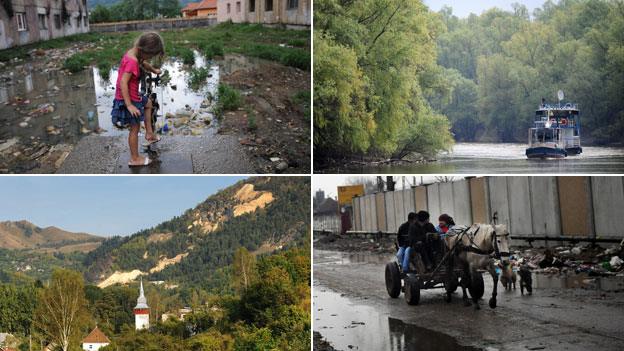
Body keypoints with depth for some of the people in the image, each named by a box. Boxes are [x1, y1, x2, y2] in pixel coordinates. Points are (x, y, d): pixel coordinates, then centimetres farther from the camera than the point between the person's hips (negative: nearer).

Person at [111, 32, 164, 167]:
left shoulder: (132, 53, 3)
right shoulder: (132, 61, -27)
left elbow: (143, 63, 27)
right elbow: (123, 82, -31)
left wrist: (154, 70, 46)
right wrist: (129, 105, -31)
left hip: (131, 96, 10)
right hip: (129, 99, -10)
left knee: (148, 103, 32)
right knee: (135, 128, 1)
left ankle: (149, 133, 37)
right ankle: (135, 159, 12)